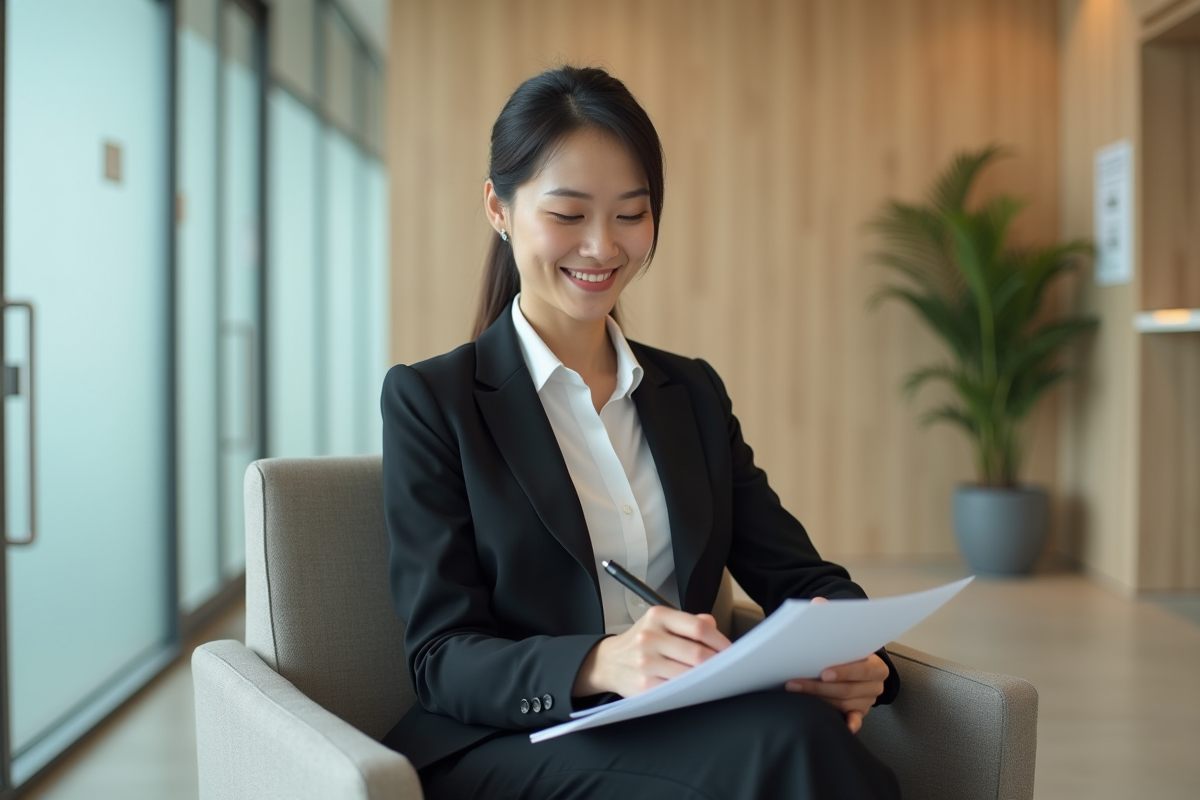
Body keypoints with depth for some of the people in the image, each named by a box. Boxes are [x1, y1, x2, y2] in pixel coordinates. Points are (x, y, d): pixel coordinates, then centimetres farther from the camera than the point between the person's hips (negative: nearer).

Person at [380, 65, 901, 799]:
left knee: (803, 729, -31)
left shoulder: (693, 393, 16)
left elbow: (798, 574, 10)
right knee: (786, 737, -34)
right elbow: (441, 658, -7)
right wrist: (596, 664, -29)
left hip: (688, 732, 5)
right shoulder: (431, 400, 0)